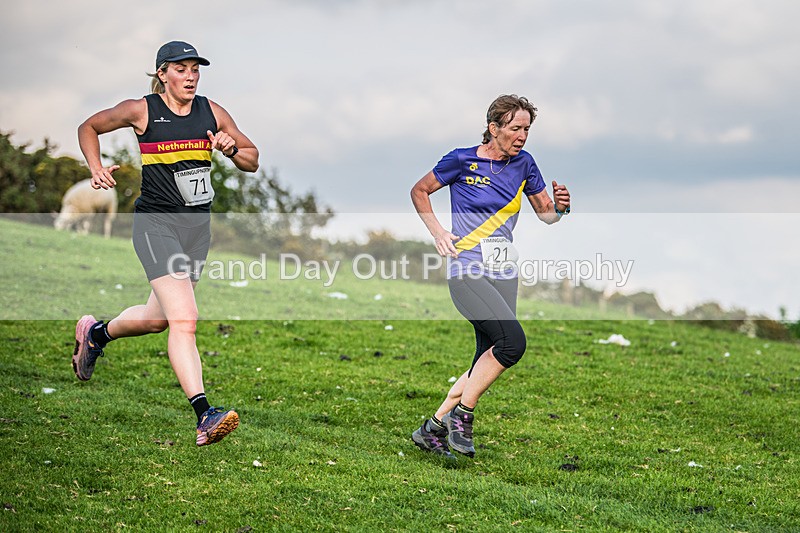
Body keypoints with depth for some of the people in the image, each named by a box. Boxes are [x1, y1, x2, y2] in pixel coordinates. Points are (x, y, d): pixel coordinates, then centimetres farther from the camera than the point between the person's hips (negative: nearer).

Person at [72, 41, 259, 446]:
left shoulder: (212, 112, 6)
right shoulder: (141, 110, -4)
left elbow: (252, 161, 14)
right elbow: (88, 128, 11)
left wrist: (231, 149, -7)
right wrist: (97, 169, -4)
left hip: (198, 224, 6)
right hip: (156, 221, -6)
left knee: (158, 317, 18)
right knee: (184, 319, -20)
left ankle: (96, 333, 49)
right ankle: (204, 416, -25)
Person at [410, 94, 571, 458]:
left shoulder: (523, 164, 7)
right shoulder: (462, 161, -6)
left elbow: (545, 214, 16)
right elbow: (419, 191, 8)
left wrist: (559, 207, -7)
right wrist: (437, 232, -3)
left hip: (504, 273, 6)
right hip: (467, 271, -6)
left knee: (486, 363, 1)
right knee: (513, 341, -24)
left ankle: (432, 429, 15)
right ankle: (461, 414, -9)